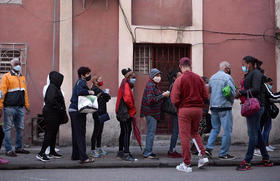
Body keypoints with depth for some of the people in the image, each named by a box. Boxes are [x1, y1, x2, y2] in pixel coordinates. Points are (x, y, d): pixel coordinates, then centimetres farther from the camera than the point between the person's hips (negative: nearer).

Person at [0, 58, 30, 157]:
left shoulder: (22, 78, 17)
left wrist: (27, 105, 16)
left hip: (20, 108, 6)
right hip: (10, 107, -6)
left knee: (20, 128, 10)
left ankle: (19, 148, 20)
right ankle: (8, 150, 3)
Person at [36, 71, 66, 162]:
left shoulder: (55, 87, 15)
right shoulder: (52, 87, -15)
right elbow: (51, 100, -27)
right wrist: (60, 107, -17)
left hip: (54, 114, 10)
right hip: (51, 113, -10)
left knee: (53, 133, 15)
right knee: (50, 133, -10)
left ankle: (52, 152, 24)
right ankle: (41, 153, -9)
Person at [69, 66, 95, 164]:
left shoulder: (79, 82, 21)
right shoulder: (81, 82, -11)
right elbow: (80, 92, -29)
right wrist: (89, 92, -16)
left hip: (73, 110, 10)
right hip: (77, 111, -10)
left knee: (76, 134, 14)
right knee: (80, 134, -11)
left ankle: (75, 155, 22)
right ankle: (83, 157, -12)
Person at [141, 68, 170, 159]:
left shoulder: (154, 85, 18)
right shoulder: (150, 85, -15)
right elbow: (151, 100, -24)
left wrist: (163, 95, 9)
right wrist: (163, 95, -22)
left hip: (152, 112, 11)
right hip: (150, 112, -11)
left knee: (151, 132, 15)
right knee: (151, 132, -10)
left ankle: (148, 152, 23)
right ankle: (147, 153, -8)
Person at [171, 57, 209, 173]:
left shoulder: (179, 80, -9)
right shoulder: (199, 78, 3)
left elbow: (174, 99, -12)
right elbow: (205, 96, 4)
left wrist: (178, 107, 7)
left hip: (184, 110, -4)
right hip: (198, 109, 4)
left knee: (185, 136, 2)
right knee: (195, 132, 23)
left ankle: (186, 164, 5)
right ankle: (202, 156, 9)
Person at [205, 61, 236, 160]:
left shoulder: (212, 77, 12)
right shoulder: (227, 77, -10)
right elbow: (232, 92, -14)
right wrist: (231, 100, 4)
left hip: (213, 106, 7)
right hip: (224, 106, -7)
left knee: (215, 128, 17)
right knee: (227, 130, 1)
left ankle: (209, 148, 5)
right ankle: (223, 153, 3)